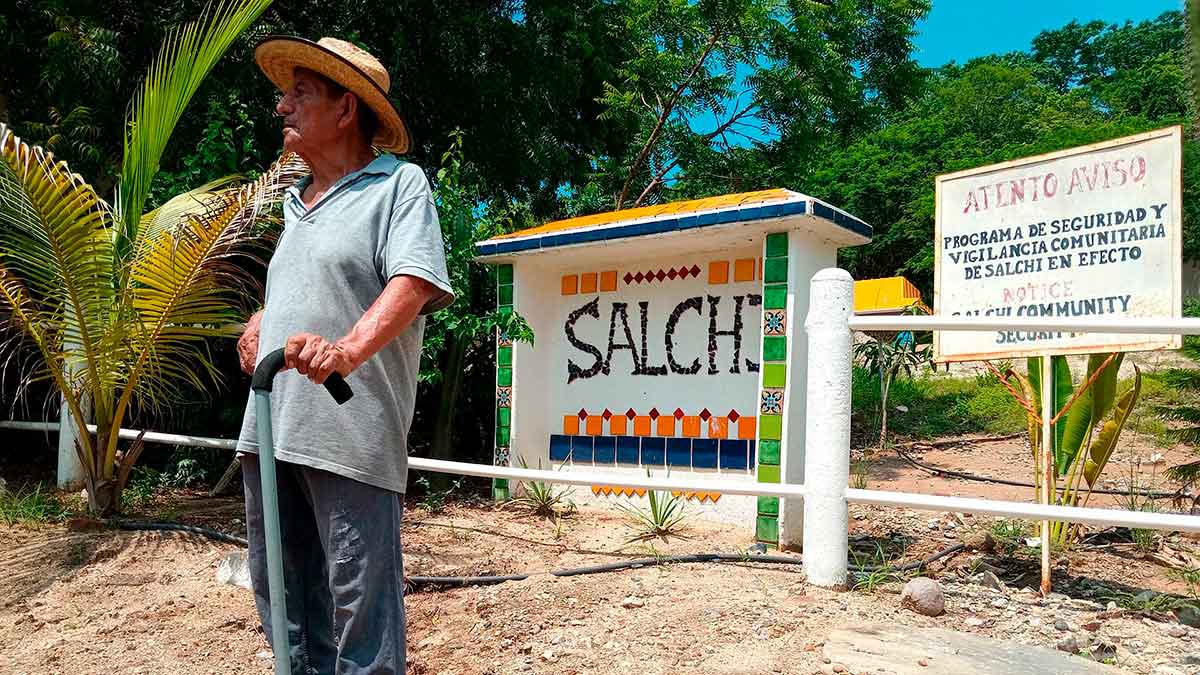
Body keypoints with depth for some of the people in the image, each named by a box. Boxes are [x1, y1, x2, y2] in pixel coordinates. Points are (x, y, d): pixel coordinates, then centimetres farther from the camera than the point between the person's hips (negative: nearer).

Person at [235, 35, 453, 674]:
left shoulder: (400, 183, -1)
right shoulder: (295, 200, 22)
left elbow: (414, 283, -17)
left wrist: (348, 350, -33)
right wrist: (262, 320, 15)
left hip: (350, 426, -8)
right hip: (271, 422, 8)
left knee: (358, 594, -4)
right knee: (279, 584, 15)